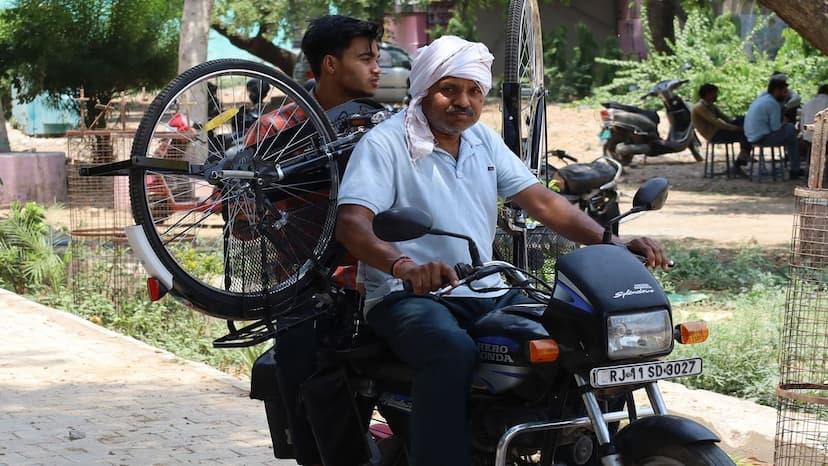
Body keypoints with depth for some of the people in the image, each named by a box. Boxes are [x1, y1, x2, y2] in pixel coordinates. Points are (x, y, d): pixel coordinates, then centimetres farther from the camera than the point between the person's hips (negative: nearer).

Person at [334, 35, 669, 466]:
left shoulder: (483, 140, 16)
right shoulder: (384, 143, -5)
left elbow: (542, 202, 10)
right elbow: (351, 223, -19)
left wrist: (613, 244, -6)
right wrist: (405, 266, -40)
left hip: (488, 296, 7)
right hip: (409, 297, -6)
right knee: (453, 352, -39)